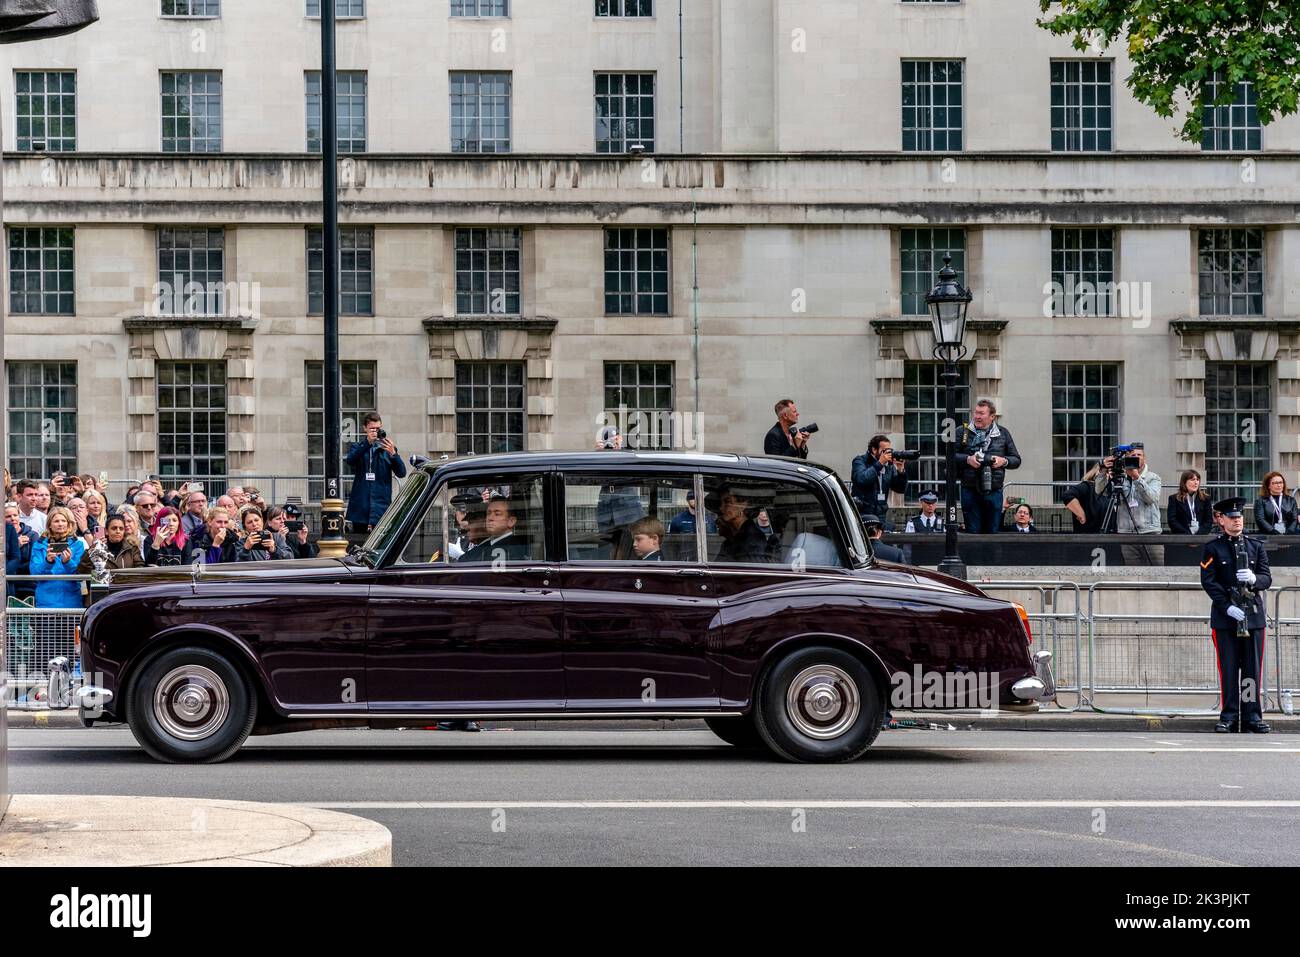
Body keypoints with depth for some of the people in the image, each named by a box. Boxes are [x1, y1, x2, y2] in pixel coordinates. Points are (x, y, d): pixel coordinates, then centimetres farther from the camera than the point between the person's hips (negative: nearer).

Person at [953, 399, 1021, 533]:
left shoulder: (1002, 433, 10)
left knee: (992, 531, 4)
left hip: (994, 491, 1)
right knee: (973, 531, 0)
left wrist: (1004, 461, -7)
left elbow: (1016, 460, 13)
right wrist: (967, 459, -14)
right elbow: (950, 456, 1)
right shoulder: (963, 432, 6)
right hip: (970, 491, -1)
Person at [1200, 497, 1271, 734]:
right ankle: (1229, 716, 2)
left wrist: (1253, 578, -17)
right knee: (1228, 668, -2)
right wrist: (1228, 607, -14)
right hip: (1225, 616, -2)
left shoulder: (1256, 547, 13)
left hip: (1253, 614, 2)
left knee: (1253, 667, 1)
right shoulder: (1212, 549, 3)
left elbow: (1267, 578, 7)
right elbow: (1208, 582, -5)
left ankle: (1252, 715, 6)